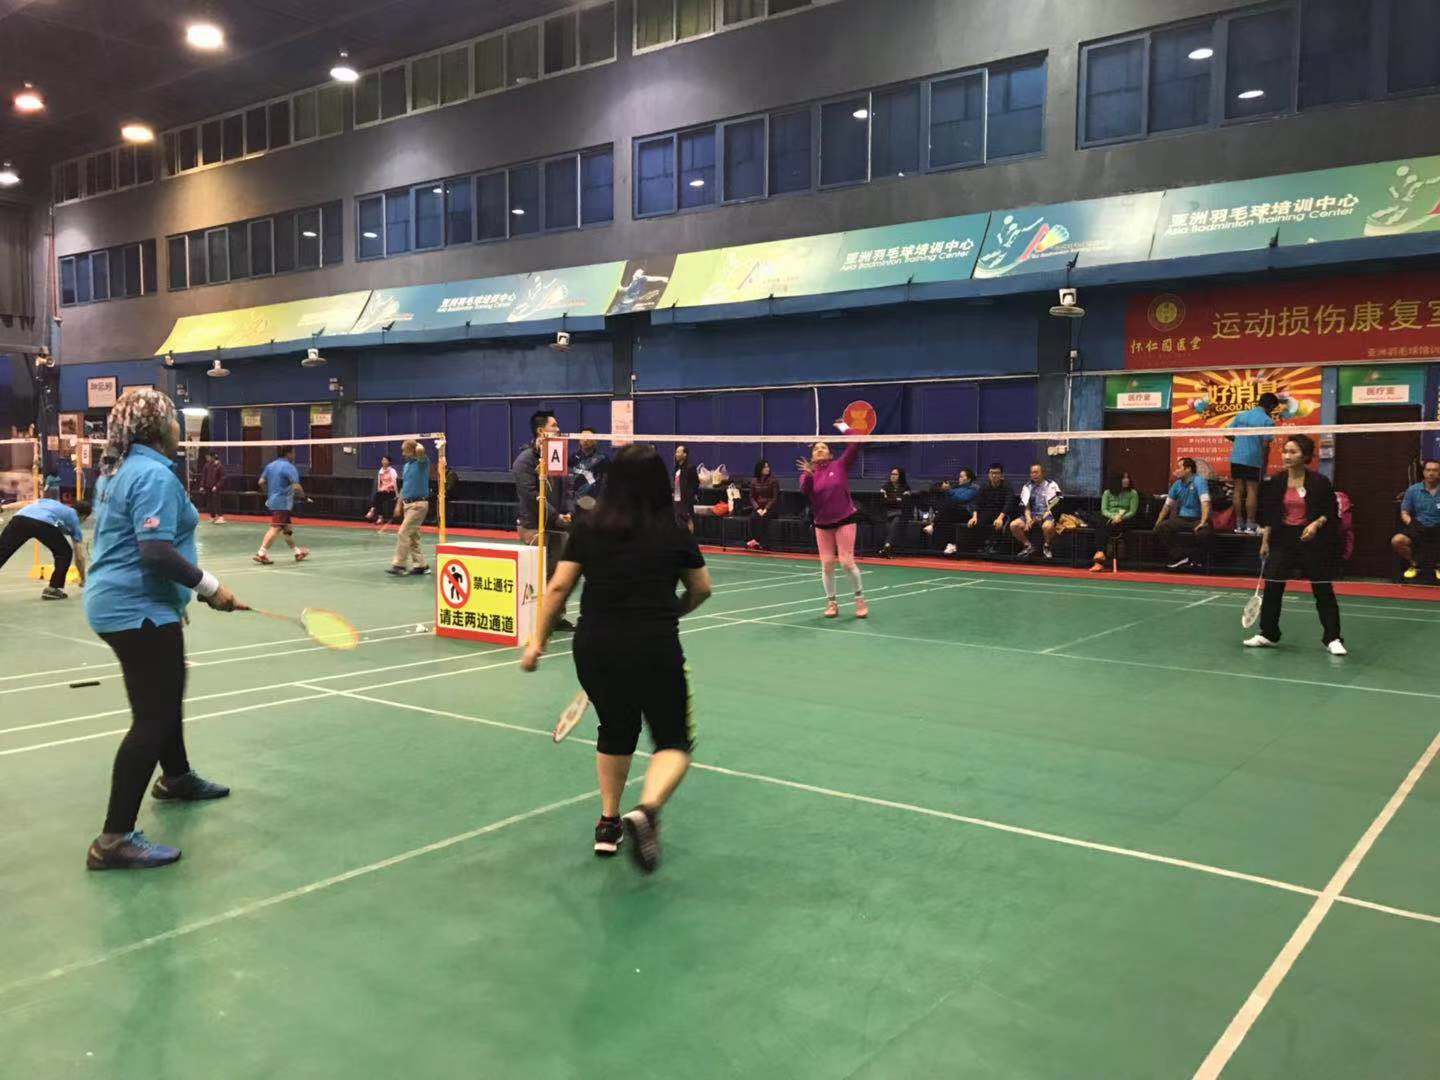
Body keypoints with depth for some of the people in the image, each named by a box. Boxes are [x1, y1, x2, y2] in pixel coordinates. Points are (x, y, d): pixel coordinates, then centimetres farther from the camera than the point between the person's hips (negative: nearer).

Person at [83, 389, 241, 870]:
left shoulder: (123, 471, 13)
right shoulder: (154, 475, -19)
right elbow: (156, 551, -27)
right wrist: (209, 586, -19)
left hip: (119, 603, 11)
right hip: (138, 610, -11)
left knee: (167, 693, 28)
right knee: (152, 717, -8)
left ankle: (176, 778, 49)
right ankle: (114, 839, -7)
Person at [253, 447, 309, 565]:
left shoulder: (270, 465, 11)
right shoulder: (288, 467, -13)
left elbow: (261, 482, 13)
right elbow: (296, 487, -20)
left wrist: (269, 493, 25)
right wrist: (302, 495, -2)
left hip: (273, 501, 9)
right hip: (282, 504, -9)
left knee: (288, 527, 17)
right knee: (275, 528, -10)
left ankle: (298, 552, 27)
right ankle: (261, 554, -13)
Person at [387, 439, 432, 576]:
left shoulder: (422, 463, -9)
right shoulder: (407, 465, 15)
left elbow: (420, 450, -32)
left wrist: (417, 443, -9)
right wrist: (399, 504, 15)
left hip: (418, 504, -9)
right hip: (407, 504, 9)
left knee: (403, 534, -11)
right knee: (412, 537, 9)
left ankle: (399, 565, -7)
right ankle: (421, 565, 15)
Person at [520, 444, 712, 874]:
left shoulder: (587, 530, 4)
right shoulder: (674, 534, 1)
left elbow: (558, 587, 2)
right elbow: (701, 590, 12)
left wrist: (537, 640, 10)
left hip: (594, 649, 3)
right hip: (655, 649, -3)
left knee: (615, 730, 26)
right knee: (673, 741, 11)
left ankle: (609, 823, 31)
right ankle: (646, 810, -16)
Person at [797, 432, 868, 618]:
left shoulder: (840, 465, -2)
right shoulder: (809, 473, 3)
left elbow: (855, 445, -11)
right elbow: (804, 491, -17)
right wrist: (808, 475, -32)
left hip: (844, 520, -3)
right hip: (822, 523, 3)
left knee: (847, 562, -9)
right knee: (827, 564, 1)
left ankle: (860, 597, 9)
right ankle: (831, 602, 15)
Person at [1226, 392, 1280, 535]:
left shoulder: (1240, 415, 7)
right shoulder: (1268, 421, -7)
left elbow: (1228, 434, 8)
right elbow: (1265, 445, -10)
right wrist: (1264, 464, 1)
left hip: (1236, 458, 4)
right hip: (1254, 460, -4)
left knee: (1239, 490, 7)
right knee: (1252, 491, 2)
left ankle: (1239, 524, 10)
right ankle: (1250, 526, 2)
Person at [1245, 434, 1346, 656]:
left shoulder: (1319, 482, -8)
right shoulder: (1276, 482, 3)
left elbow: (1332, 511, -4)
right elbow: (1269, 515, 9)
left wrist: (1316, 524, -20)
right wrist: (1265, 541, 8)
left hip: (1313, 540, -3)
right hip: (1283, 539, 4)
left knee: (1323, 591, 1)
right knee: (1272, 587, 3)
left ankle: (1332, 639, 11)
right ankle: (1268, 635, 17)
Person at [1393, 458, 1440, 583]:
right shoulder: (1413, 490, 7)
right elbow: (1404, 513, 9)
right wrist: (1410, 522, -13)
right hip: (1418, 528, 1)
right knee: (1397, 541, -29)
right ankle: (1414, 564, 4)